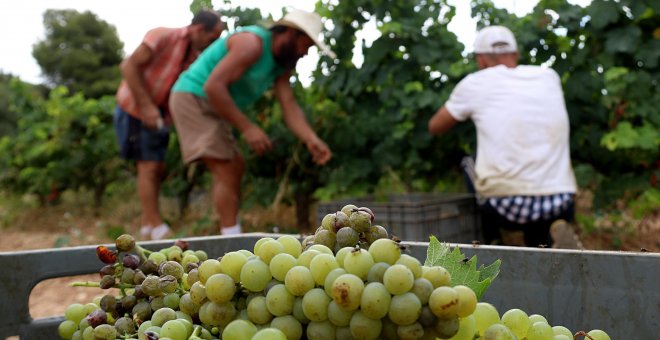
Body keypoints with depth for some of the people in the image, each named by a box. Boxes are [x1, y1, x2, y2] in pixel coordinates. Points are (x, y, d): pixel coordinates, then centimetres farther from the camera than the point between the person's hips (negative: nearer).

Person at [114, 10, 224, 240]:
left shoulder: (196, 56, 3)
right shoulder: (163, 36, -17)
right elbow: (129, 66, -20)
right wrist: (146, 105, -24)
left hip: (159, 115, 7)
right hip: (135, 110, -7)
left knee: (158, 168, 9)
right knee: (148, 167, -7)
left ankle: (147, 225, 18)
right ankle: (156, 228, -2)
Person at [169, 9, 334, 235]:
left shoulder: (283, 64, 7)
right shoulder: (252, 44, -22)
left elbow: (289, 106, -2)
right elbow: (213, 86, -30)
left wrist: (311, 139, -19)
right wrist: (247, 128, -31)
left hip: (211, 108, 10)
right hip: (193, 98, -10)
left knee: (235, 167, 15)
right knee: (226, 172, -15)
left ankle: (230, 233, 23)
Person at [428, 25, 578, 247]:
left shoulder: (475, 83, 4)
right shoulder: (549, 77, 13)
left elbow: (434, 127, 19)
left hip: (507, 207, -3)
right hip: (561, 206, 3)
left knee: (470, 163, 25)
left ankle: (498, 244, 19)